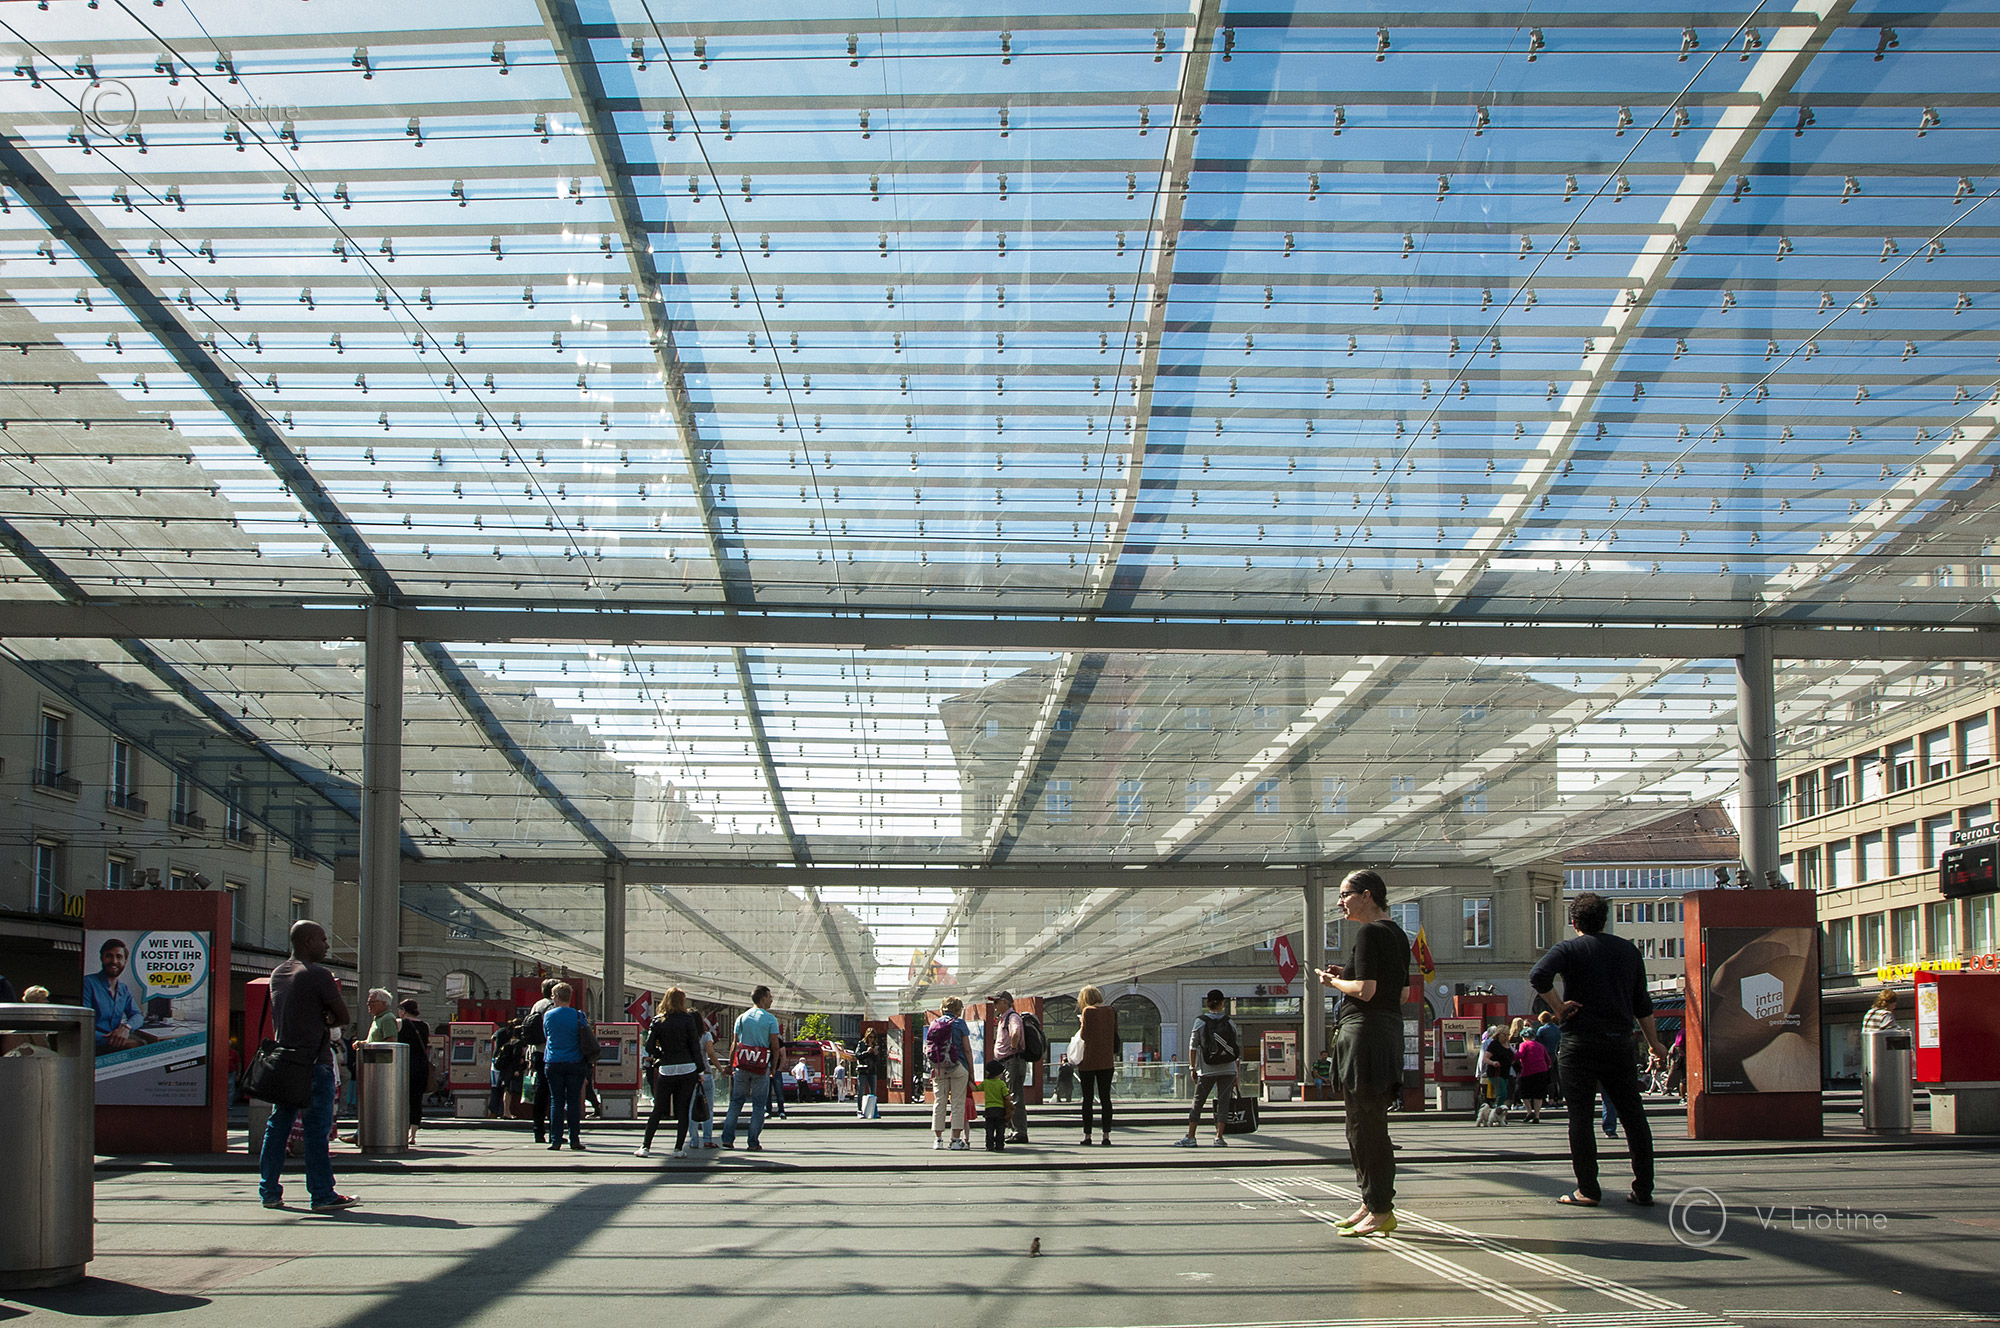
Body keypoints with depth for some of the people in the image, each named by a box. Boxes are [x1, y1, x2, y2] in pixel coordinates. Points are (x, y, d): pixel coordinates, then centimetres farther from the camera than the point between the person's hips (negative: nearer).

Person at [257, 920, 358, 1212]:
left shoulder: (277, 974, 13)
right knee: (317, 1129, -6)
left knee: (278, 1126, 12)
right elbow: (342, 1015, -9)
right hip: (314, 1060, -8)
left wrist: (321, 1018, 3)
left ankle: (269, 1191, 15)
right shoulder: (319, 974, -12)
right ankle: (323, 1195, -6)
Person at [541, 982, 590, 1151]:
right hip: (575, 1062, -1)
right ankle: (574, 1140, 2)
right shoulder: (578, 1015, -4)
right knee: (574, 1102, 4)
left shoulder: (547, 1015, -1)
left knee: (556, 1102, 4)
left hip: (553, 1063, 1)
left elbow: (545, 1036, 12)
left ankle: (555, 1141, 0)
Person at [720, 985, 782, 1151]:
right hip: (761, 1066, -3)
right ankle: (753, 1142, 2)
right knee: (759, 1105, 3)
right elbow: (775, 1046, -5)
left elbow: (735, 1044, 7)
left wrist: (730, 1065, 12)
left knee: (736, 1101, 11)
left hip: (742, 1065, 3)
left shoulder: (742, 1018, 8)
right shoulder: (770, 1019, -2)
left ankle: (727, 1138, 6)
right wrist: (774, 1068, 5)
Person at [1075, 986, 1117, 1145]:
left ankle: (1087, 1135, 0)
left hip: (1088, 1061, -4)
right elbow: (1115, 1035, 10)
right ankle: (1106, 1133, 2)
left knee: (1087, 1098, 2)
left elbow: (1083, 1035, -9)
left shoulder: (1087, 1011, -9)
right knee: (1105, 1097, 7)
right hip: (1106, 1061, 4)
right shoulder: (1111, 1011, 5)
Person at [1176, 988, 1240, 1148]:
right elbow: (1237, 1047, 4)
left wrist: (1193, 1068, 6)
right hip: (1227, 1069, 1)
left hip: (1207, 1070, -1)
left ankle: (1190, 1137, 6)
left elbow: (1193, 1047, -3)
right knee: (1223, 1102, 5)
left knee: (1198, 1102, 7)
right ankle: (1219, 1136, -1)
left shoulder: (1200, 1022, -3)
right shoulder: (1230, 1023, 1)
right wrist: (1236, 1074, 11)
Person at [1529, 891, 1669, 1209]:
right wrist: (1654, 1044, 24)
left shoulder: (1568, 949, -2)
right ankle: (1643, 1190, 8)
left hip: (1580, 1042, -4)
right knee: (1633, 1115, 8)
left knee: (1581, 1117, 1)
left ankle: (1588, 1191, 0)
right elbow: (1642, 1004, 16)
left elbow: (1538, 976, -23)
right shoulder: (1628, 950, 12)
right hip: (1619, 1042, 4)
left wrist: (1559, 1007, -11)